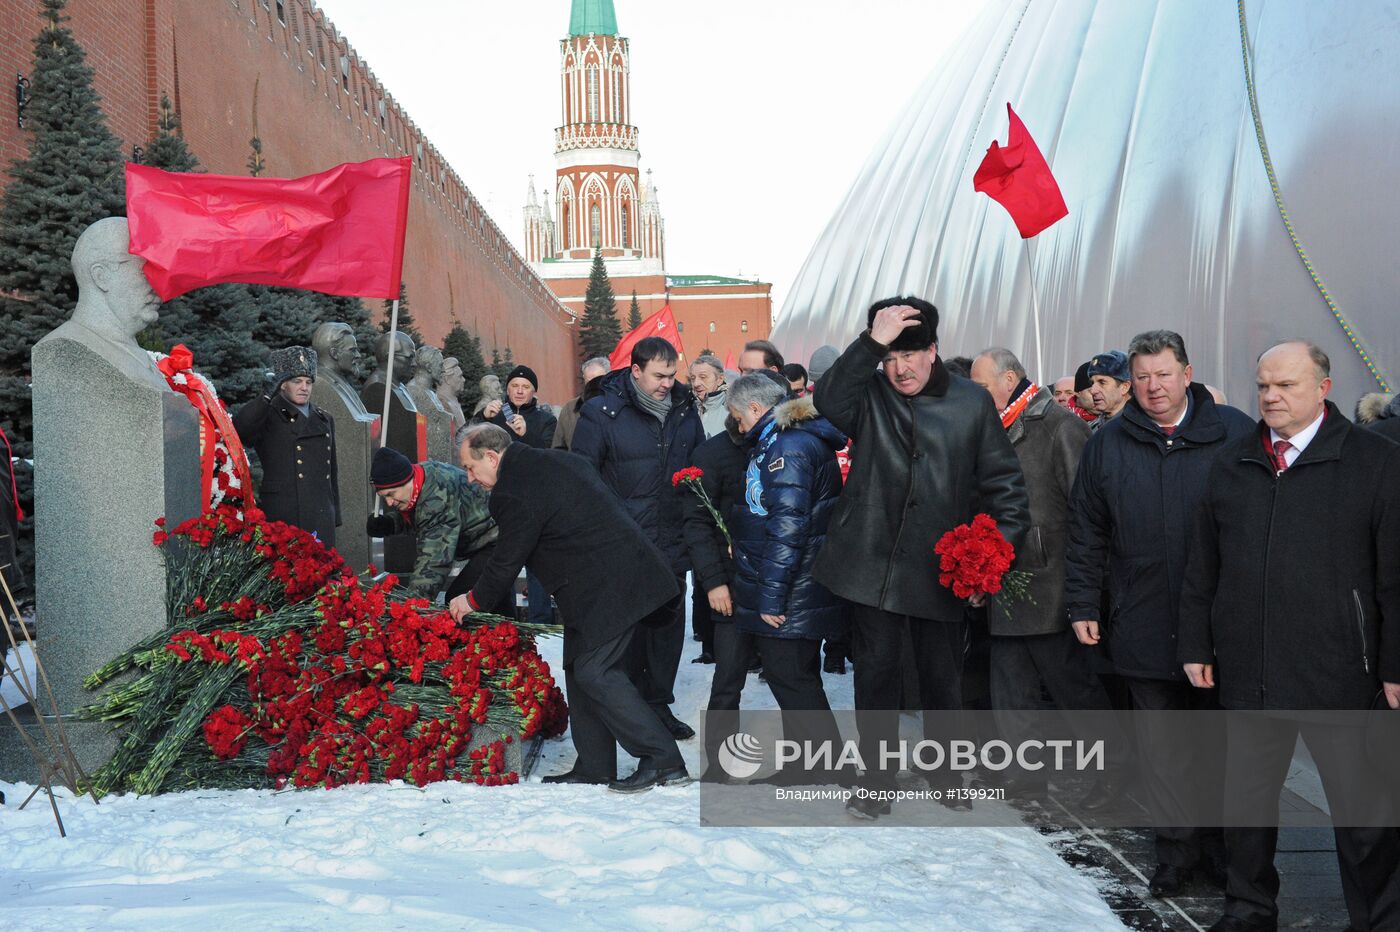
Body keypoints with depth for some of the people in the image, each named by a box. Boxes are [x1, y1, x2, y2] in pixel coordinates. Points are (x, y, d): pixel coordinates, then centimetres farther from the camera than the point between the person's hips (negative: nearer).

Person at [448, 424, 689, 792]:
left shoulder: (515, 493, -14)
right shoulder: (553, 459, 16)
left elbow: (506, 561, -7)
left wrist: (473, 600, 11)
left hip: (611, 589, -10)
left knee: (594, 672, -10)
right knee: (581, 669, 13)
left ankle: (663, 761, -10)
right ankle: (594, 766, 18)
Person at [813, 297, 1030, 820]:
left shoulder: (972, 403, 1)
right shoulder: (869, 395, 0)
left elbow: (1003, 481, 3)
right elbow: (827, 399, -23)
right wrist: (871, 343, -29)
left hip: (941, 570, 1)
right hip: (872, 564, 0)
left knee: (943, 677, 14)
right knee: (875, 674, 8)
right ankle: (877, 781, 23)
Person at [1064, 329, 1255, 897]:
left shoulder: (1235, 434, 0)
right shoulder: (1108, 443, 6)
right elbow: (1085, 532, 8)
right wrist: (1083, 605, 4)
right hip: (1143, 626, 2)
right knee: (1160, 742, 8)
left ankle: (1219, 841, 25)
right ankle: (1177, 848, 19)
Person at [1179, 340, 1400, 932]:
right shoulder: (1232, 463, 9)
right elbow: (1202, 567, 12)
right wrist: (1196, 646, 9)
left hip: (1338, 676, -4)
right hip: (1247, 671, 4)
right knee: (1246, 796, 14)